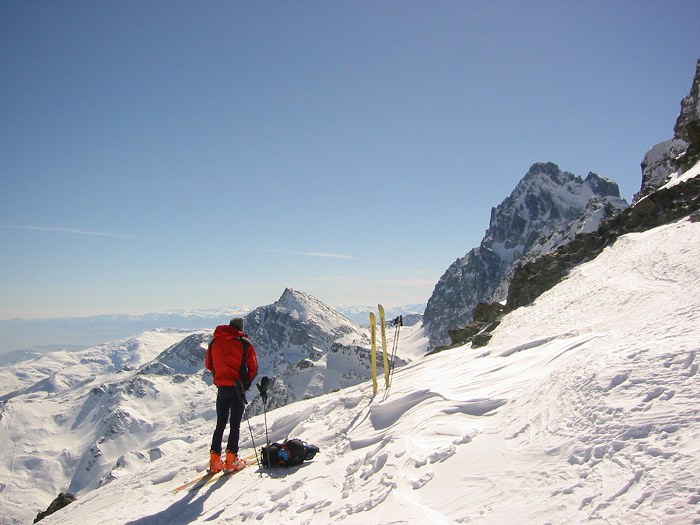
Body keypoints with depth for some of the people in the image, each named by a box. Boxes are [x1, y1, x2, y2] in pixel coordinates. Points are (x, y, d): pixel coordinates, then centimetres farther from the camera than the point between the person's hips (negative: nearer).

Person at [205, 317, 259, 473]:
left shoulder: (215, 342, 7)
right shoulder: (245, 343, -5)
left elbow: (208, 364, 14)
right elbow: (253, 367, -5)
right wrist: (246, 384, 7)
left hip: (221, 388, 4)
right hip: (237, 388, -4)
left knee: (220, 424, 13)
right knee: (235, 424, 3)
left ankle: (215, 460, 11)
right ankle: (231, 459, 0)